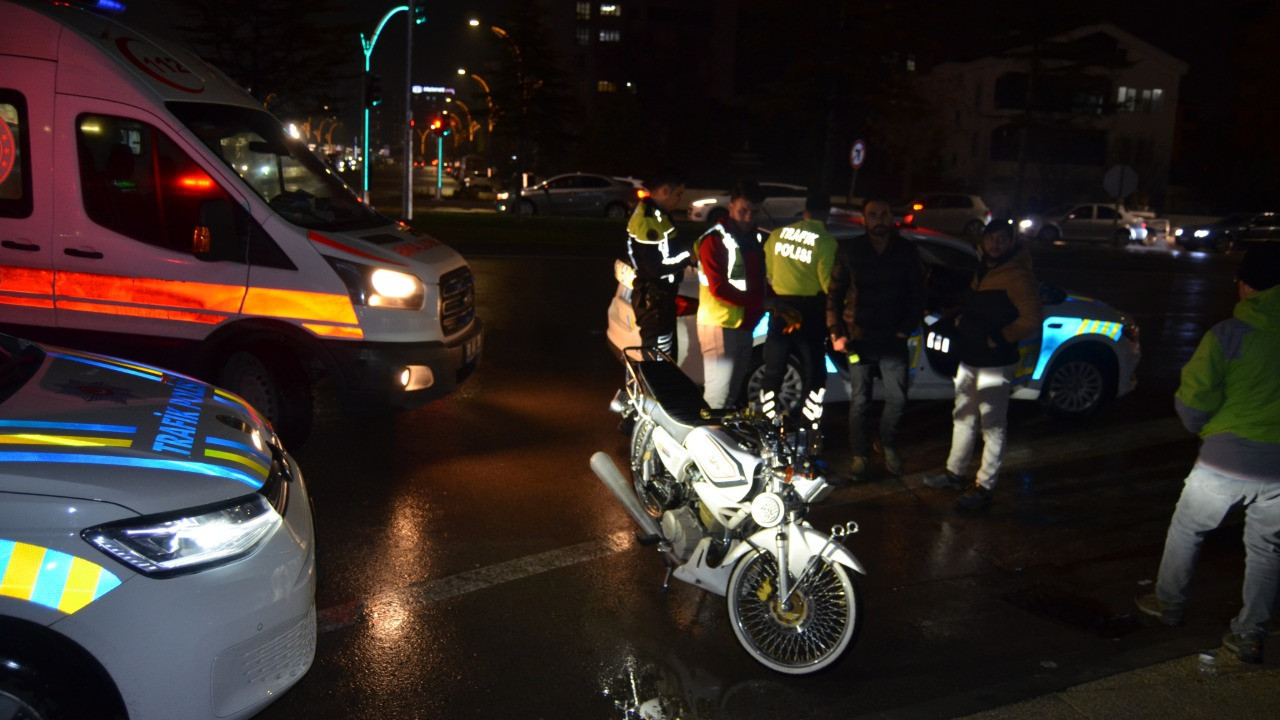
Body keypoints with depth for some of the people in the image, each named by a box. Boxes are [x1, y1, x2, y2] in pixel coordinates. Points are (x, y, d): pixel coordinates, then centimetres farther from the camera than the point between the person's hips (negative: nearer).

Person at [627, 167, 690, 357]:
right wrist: (688, 257, -14)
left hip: (660, 296, 11)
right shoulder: (648, 219, -21)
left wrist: (687, 252, 1)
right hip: (653, 300, -11)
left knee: (666, 356, 19)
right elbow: (657, 267, -25)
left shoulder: (654, 214, 13)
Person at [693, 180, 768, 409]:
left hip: (745, 325, 8)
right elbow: (718, 287, -18)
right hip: (719, 325, -8)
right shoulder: (714, 240, -10)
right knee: (718, 395, -10)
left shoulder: (755, 238, 15)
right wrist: (759, 302, -21)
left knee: (733, 392, 16)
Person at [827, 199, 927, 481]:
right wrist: (836, 333, -6)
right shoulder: (849, 251, -1)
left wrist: (906, 329, -4)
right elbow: (834, 295, 1)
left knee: (897, 399, 2)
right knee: (860, 401, 4)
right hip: (859, 339, -1)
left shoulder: (907, 252, 1)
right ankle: (859, 455, 18)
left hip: (893, 341, 1)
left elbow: (918, 296, 6)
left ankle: (887, 444, 27)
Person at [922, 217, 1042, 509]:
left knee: (992, 426, -1)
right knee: (963, 417, 20)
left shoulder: (1018, 276, -15)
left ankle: (984, 488, 5)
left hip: (995, 364, -10)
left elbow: (1032, 319, -21)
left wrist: (998, 338, -22)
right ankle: (955, 472, 34)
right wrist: (961, 319, 9)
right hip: (969, 358, 10)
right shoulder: (983, 270, 14)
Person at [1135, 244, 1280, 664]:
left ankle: (1168, 603, 31)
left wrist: (1198, 424, 11)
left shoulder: (1229, 334, -13)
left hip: (1226, 460, -3)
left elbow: (1193, 405, -10)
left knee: (1186, 530, 18)